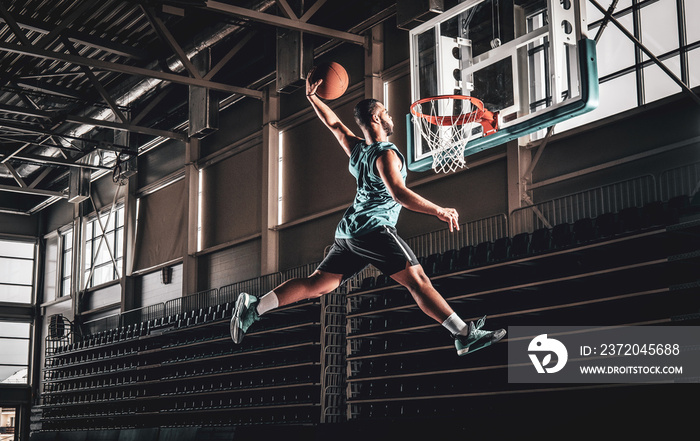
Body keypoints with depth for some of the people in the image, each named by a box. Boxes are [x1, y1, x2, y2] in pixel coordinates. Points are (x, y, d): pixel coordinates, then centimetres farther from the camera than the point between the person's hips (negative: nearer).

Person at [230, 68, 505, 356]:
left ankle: (254, 307, 2)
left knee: (316, 285, 8)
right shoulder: (386, 154, -8)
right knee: (417, 279, -12)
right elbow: (399, 193, -22)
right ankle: (465, 336, -15)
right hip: (374, 228, -9)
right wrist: (439, 212, -20)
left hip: (349, 232, 9)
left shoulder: (356, 149, 17)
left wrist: (312, 97, 42)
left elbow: (334, 123, 31)